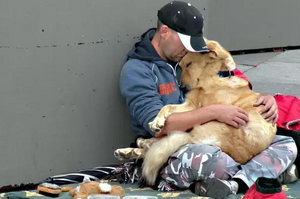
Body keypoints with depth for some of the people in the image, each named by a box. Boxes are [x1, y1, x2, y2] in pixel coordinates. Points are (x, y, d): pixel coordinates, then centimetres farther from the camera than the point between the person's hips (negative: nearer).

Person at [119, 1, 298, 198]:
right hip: (167, 154, -8)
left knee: (286, 144, -5)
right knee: (210, 158, -42)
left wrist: (264, 98, -3)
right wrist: (214, 112, -24)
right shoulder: (136, 71, -9)